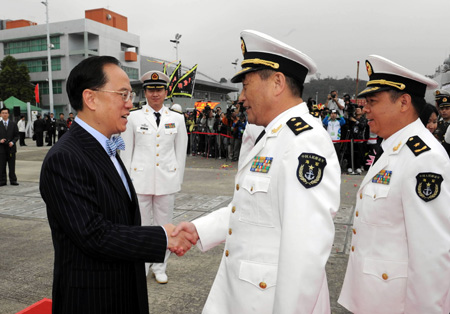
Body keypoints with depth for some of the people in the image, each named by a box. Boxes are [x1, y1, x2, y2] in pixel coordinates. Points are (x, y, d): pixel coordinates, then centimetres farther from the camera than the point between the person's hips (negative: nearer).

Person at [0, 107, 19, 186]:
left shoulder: (13, 124, 7)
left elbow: (17, 135, 5)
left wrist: (13, 142, -10)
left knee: (12, 166, 5)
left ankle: (13, 180, 11)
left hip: (11, 147, 0)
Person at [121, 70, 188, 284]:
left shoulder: (177, 119, 5)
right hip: (140, 180, -1)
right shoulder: (134, 117, 2)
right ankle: (140, 267, 24)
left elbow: (181, 151, 9)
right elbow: (127, 151, 4)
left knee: (164, 225, 9)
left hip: (167, 180, 1)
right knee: (140, 225, 6)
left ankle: (160, 267, 26)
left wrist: (178, 178, 7)